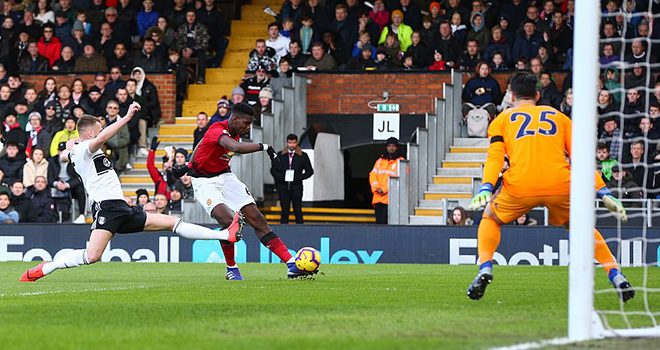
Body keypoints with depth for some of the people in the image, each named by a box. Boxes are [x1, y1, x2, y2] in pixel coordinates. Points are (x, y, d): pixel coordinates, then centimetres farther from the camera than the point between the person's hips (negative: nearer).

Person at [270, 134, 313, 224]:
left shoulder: (303, 156, 6)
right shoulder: (280, 155, 11)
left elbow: (309, 171, 8)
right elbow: (273, 170, 14)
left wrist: (299, 177, -7)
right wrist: (280, 177, -5)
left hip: (296, 187, -1)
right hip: (283, 187, 1)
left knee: (298, 211, -5)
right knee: (285, 211, 1)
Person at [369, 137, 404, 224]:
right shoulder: (380, 161, 20)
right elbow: (373, 175, 13)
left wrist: (384, 189, -13)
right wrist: (376, 188, -7)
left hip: (391, 198, -5)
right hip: (378, 198, 5)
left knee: (384, 223, -16)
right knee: (379, 222, 2)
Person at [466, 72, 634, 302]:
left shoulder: (502, 119, 23)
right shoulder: (559, 117, 26)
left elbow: (495, 156, 5)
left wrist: (486, 188, -7)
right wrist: (604, 193, 13)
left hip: (520, 187, -1)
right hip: (561, 186, 2)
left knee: (490, 219, 26)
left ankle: (485, 268, 1)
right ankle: (616, 276, 11)